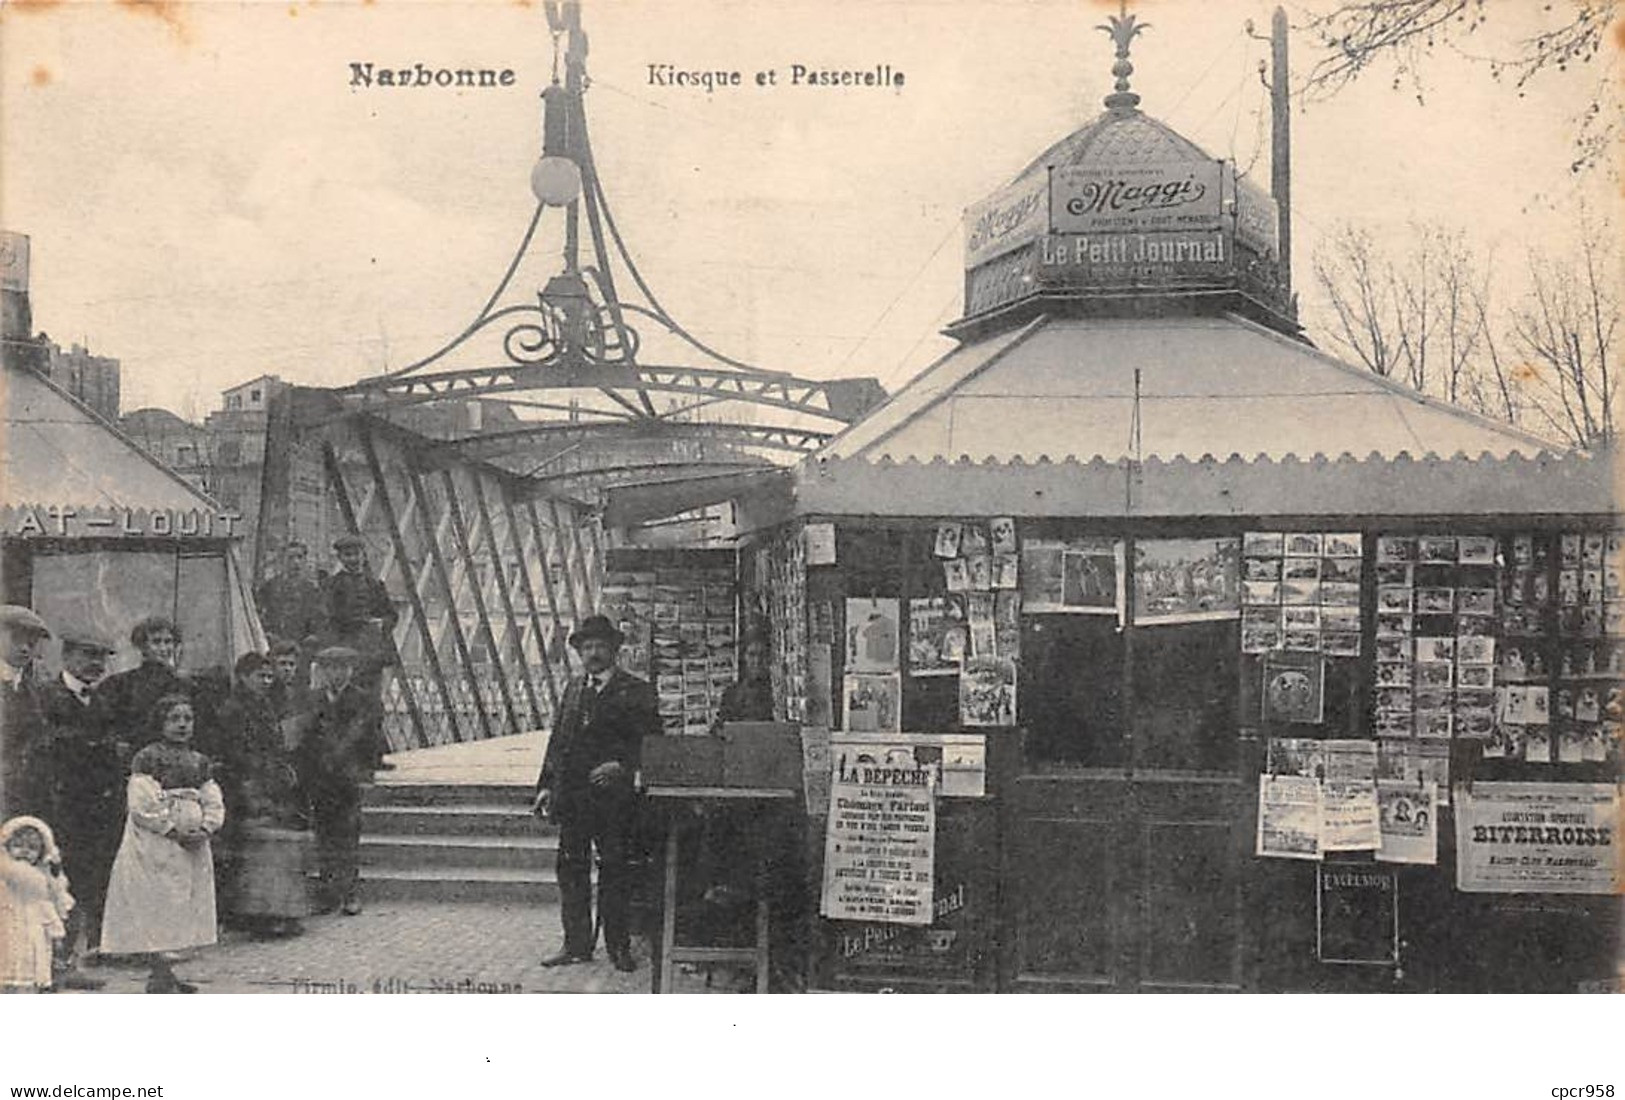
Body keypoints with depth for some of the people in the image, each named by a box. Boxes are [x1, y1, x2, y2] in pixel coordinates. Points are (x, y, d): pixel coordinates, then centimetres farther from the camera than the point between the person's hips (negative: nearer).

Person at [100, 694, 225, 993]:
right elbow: (143, 805, -13)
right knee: (158, 906, -9)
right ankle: (160, 974, -6)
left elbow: (214, 803, 12)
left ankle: (166, 975, 13)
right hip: (155, 845, -7)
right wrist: (175, 832, -16)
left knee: (185, 908, 6)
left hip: (193, 847, 7)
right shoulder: (147, 758, -5)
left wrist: (205, 830, -6)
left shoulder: (199, 761, 15)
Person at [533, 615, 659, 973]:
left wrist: (621, 765, -20)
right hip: (572, 794, 5)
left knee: (615, 870, 0)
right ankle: (577, 944, 15)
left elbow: (651, 741, -5)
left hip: (613, 795, -5)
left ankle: (619, 946, 9)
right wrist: (546, 784, 9)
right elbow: (557, 739, 16)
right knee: (571, 868, 6)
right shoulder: (573, 689, 15)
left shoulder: (635, 691, -1)